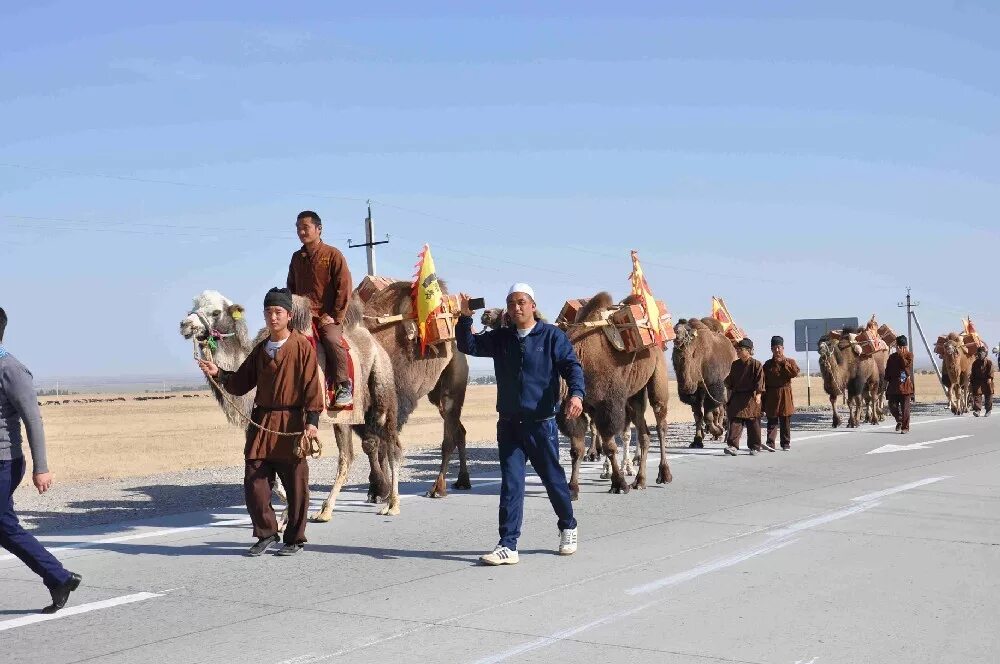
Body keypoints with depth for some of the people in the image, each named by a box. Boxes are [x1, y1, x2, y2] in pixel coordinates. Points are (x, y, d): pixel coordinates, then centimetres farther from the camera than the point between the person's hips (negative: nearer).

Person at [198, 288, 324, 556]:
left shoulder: (302, 345, -3)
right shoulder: (260, 350, 15)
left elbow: (312, 385, -8)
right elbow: (241, 383, 17)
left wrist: (312, 419, -15)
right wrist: (219, 374, 0)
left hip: (291, 424, -5)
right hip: (261, 423, 5)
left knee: (295, 486, 2)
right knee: (253, 483, 1)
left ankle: (294, 539, 16)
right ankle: (265, 534, 18)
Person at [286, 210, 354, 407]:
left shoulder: (333, 255, 1)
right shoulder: (297, 258, 17)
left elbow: (344, 288, -4)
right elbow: (291, 288, 27)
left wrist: (334, 316, -9)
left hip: (327, 316, -5)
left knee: (331, 339, -33)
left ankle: (344, 386, -20)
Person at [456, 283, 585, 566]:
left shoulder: (551, 335, -2)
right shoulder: (500, 338, 10)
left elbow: (572, 365, -10)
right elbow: (468, 346, 10)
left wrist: (576, 393, -28)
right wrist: (465, 318, -7)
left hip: (541, 423, -3)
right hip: (509, 424, 3)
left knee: (553, 479, 11)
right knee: (510, 484, -2)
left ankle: (568, 527, 35)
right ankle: (508, 546, -2)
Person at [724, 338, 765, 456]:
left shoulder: (756, 364, -5)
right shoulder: (735, 365, 12)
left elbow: (760, 380, -10)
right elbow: (730, 381, 19)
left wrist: (758, 394, -20)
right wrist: (730, 396, 20)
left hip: (751, 397, -4)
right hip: (737, 397, 4)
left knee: (753, 423, 2)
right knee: (735, 421, -6)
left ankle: (754, 447, 12)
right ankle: (732, 445, -11)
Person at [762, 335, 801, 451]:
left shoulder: (790, 362, 6)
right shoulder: (768, 364, 8)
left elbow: (795, 372, -14)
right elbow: (764, 382, 6)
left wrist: (783, 362, -12)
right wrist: (763, 398, 0)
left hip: (785, 394, 0)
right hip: (771, 395, 0)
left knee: (785, 421, 6)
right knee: (772, 420, -6)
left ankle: (786, 443, 14)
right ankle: (770, 443, -12)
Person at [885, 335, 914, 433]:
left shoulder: (909, 355, 1)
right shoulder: (892, 357, 12)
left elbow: (906, 365, -19)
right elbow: (887, 371, 16)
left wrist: (901, 354, -15)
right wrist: (886, 382, 11)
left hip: (905, 385, -4)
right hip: (893, 386, 4)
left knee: (905, 407, -4)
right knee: (892, 406, -1)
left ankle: (905, 427, 3)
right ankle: (899, 421, 25)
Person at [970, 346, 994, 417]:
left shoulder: (989, 362, -3)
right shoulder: (975, 362, 8)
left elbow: (991, 371, -10)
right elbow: (973, 373, 11)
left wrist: (990, 378, -23)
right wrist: (971, 382, 9)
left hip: (986, 382, -2)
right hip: (977, 381, 2)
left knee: (988, 396, 6)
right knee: (977, 395, -9)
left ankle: (988, 410, 19)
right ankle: (977, 410, -12)